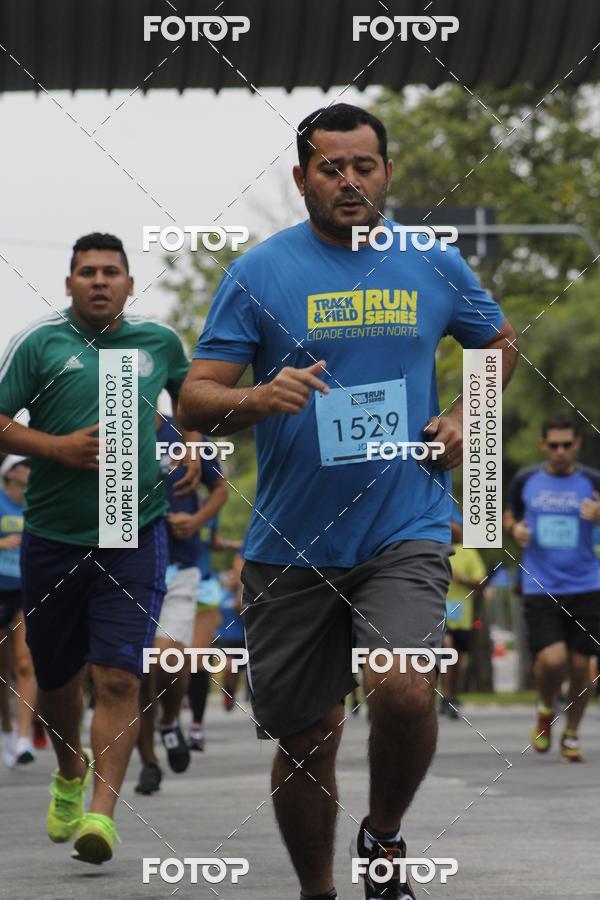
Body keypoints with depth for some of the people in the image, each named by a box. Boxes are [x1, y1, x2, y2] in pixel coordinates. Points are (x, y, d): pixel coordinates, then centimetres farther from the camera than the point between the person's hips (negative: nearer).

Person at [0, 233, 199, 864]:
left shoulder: (159, 342, 8)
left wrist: (194, 449, 12)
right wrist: (59, 447, -16)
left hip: (135, 535, 0)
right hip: (53, 539, 0)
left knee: (118, 677, -13)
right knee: (55, 678, 13)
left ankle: (102, 810, -17)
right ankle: (69, 774, 40)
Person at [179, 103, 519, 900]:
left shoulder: (434, 265, 5)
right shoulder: (258, 272, -2)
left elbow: (498, 341, 24)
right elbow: (194, 401, -6)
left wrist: (466, 418, 7)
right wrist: (257, 399, -26)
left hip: (406, 529, 0)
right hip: (291, 545, 0)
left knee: (403, 690, -24)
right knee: (305, 739, 7)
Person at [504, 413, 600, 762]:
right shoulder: (525, 480, 5)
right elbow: (510, 514, 21)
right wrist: (515, 528, -2)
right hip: (540, 587, 0)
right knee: (552, 659, -17)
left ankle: (572, 734, 23)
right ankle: (547, 711, 15)